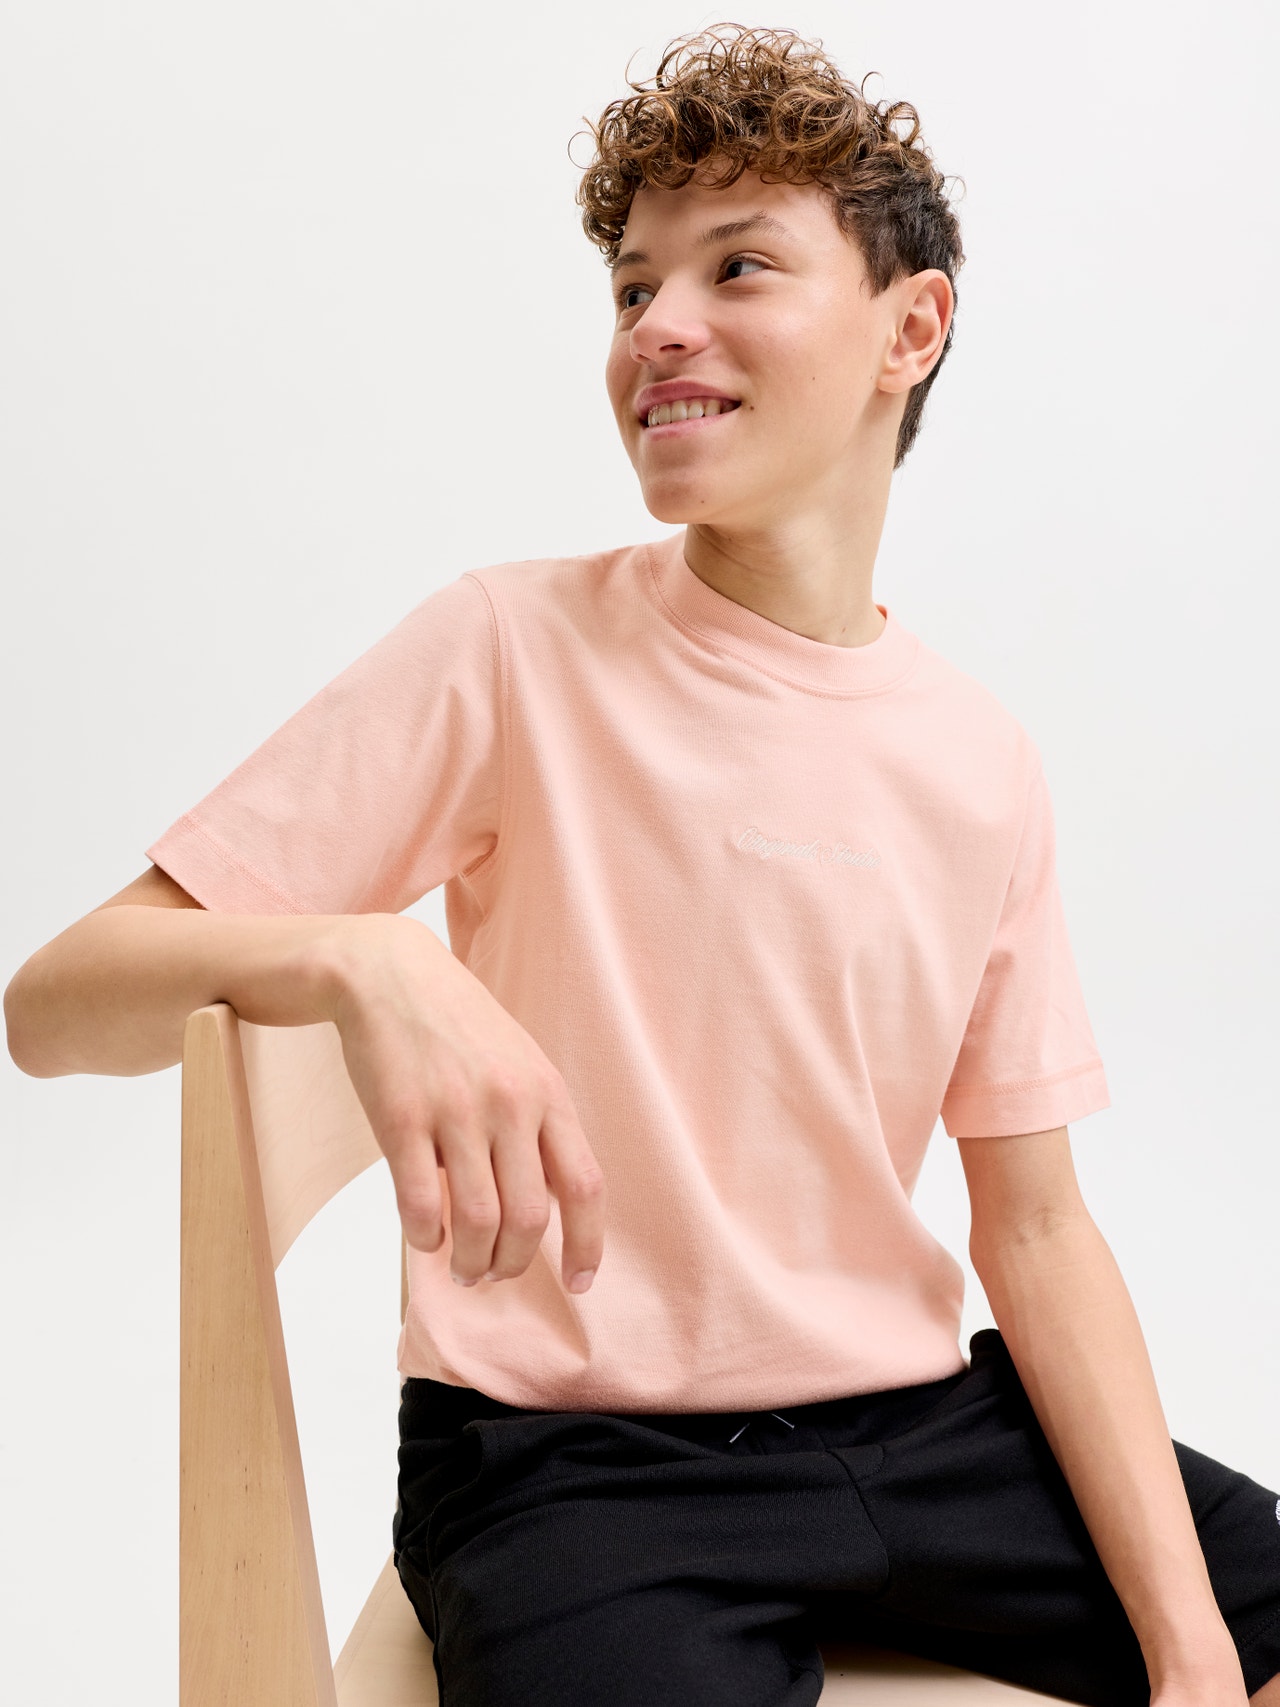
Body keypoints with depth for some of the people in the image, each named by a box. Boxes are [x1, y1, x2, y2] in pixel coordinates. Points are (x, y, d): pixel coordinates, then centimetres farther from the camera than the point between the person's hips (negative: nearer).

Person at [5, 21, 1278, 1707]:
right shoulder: (513, 652, -10)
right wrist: (360, 961, -33)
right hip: (573, 1458, -4)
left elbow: (1037, 1227, 6)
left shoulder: (984, 763, 1)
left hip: (912, 1420, 5)